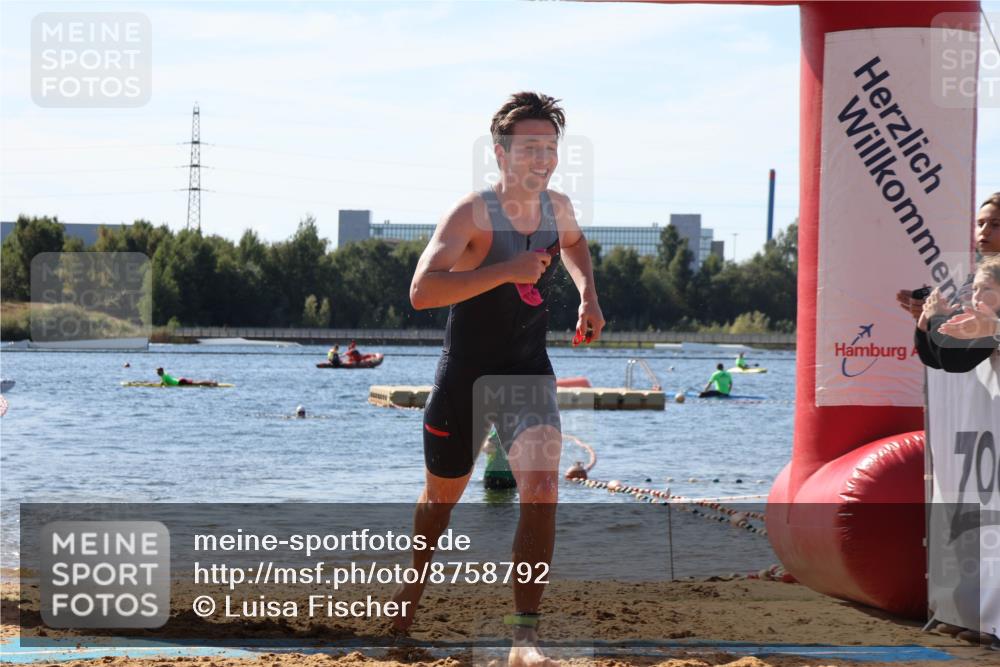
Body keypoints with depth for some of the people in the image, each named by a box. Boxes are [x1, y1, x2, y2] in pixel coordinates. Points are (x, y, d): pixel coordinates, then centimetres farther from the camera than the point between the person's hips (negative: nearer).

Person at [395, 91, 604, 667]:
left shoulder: (557, 207, 0)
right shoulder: (473, 214, -19)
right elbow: (422, 291, -32)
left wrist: (588, 296, 9)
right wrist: (507, 270, -37)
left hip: (529, 372, 3)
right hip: (465, 376, -3)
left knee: (542, 486, -20)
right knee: (443, 495, 17)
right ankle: (415, 584, 49)